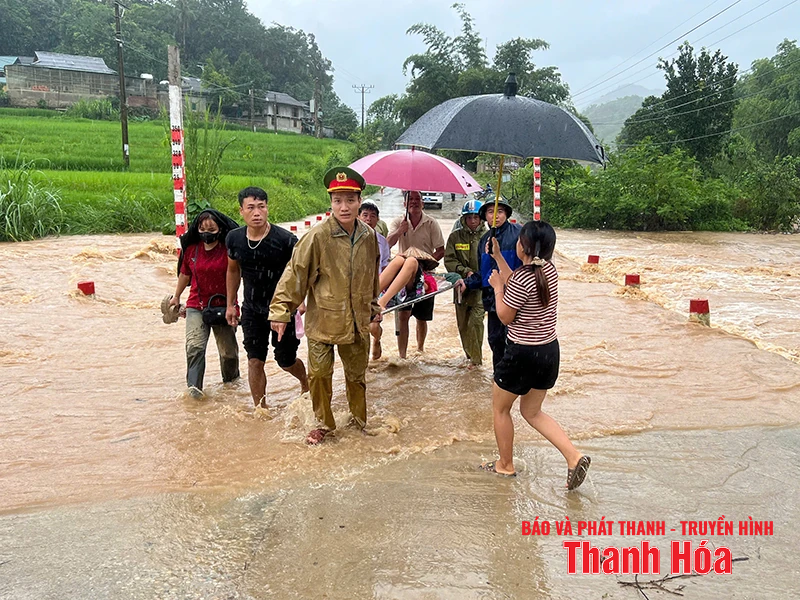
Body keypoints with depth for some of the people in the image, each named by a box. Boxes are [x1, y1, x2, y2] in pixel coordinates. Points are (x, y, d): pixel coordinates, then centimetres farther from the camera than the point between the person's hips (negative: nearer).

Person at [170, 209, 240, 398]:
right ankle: (194, 387, -14)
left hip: (223, 307, -1)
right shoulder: (191, 249, 1)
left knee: (228, 351, 12)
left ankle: (231, 381, 36)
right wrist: (176, 296, 27)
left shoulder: (228, 250, -10)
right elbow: (185, 274, 16)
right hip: (196, 306, 1)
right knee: (194, 347, -17)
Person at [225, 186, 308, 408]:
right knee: (255, 360, 4)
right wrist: (231, 304, 16)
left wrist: (301, 300, -20)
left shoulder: (285, 239, -20)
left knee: (285, 360, 8)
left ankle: (306, 382, 42)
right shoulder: (234, 238, -6)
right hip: (252, 309, 3)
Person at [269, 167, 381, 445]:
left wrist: (374, 306, 22)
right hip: (322, 321, -4)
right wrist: (280, 310, -13)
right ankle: (324, 423, 27)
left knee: (357, 374, 17)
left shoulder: (369, 236, 0)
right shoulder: (317, 237, -16)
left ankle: (359, 419, 39)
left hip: (357, 322, 4)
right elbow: (295, 273, -12)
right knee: (319, 374, 4)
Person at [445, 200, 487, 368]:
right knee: (463, 325, 12)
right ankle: (469, 354, 29)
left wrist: (475, 278, -18)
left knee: (475, 321, -13)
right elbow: (449, 260, 1)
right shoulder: (455, 237, 5)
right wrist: (466, 272, -13)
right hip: (461, 286, 4)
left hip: (480, 288, -4)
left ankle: (476, 358, 0)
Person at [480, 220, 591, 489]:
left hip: (523, 354, -8)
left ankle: (505, 465, 28)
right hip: (549, 350, 8)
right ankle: (574, 457, 8)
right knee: (532, 412, 21)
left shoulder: (523, 277, -24)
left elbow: (505, 316, -13)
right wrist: (498, 257, 19)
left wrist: (497, 287, 0)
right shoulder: (549, 269, 1)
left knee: (500, 408, 15)